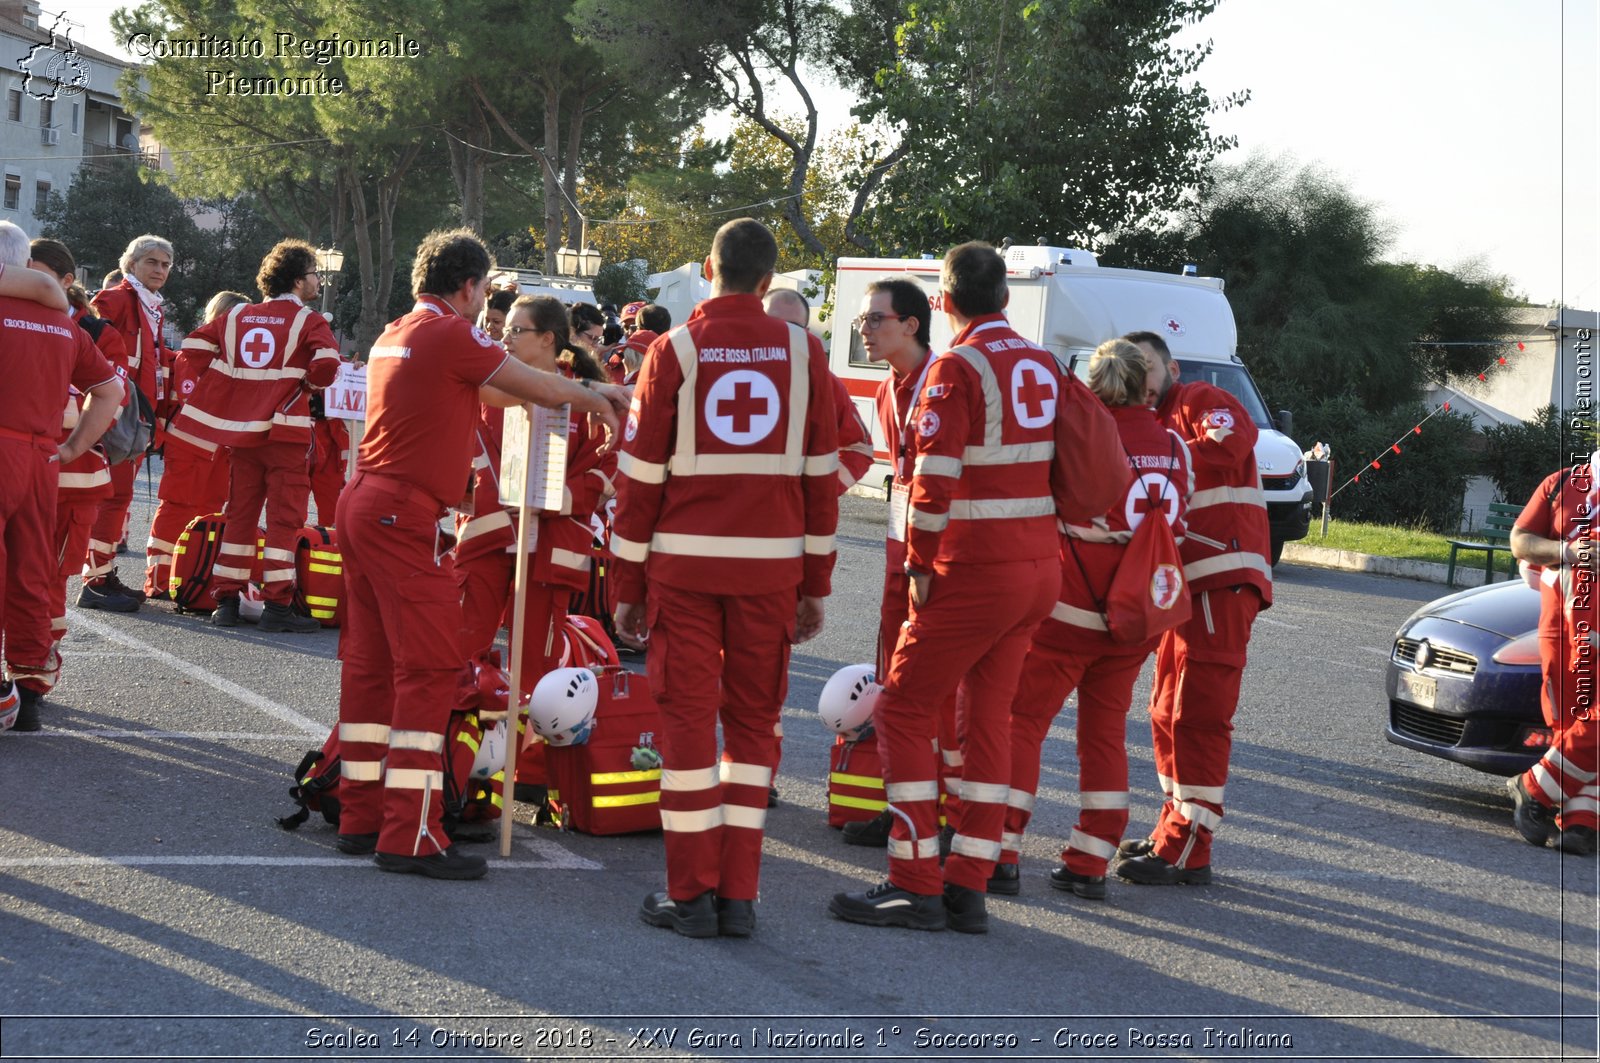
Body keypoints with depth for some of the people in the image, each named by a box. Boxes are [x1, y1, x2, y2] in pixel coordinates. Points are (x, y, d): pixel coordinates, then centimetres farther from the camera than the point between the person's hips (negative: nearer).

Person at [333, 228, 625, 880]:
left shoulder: (395, 335, 19)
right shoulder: (451, 335, -10)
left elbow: (488, 391, 25)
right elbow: (532, 387, -5)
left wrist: (576, 394, 27)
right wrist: (594, 398, 14)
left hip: (364, 504, 10)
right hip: (406, 515, -10)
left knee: (371, 661, 14)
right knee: (429, 667, -8)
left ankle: (360, 815, 19)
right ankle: (409, 836, -11)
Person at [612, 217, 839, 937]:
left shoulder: (674, 350, -1)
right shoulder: (802, 352, 4)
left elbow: (641, 474, -1)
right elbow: (821, 474, 6)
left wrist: (629, 586, 6)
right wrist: (815, 584, 13)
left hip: (684, 563, -1)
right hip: (771, 566, 2)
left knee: (688, 719, 4)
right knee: (753, 723, 9)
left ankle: (691, 893, 4)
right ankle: (738, 896, 8)